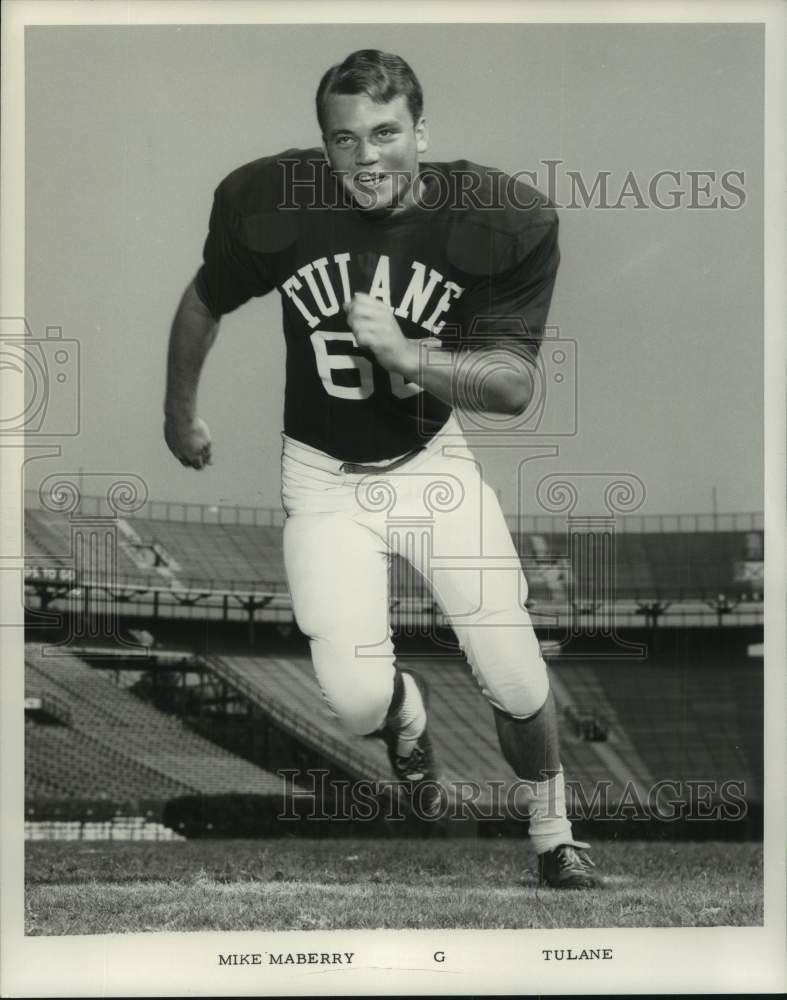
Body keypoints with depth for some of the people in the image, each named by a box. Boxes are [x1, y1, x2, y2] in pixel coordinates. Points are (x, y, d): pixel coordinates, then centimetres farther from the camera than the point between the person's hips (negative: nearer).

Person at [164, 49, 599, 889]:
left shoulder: (504, 220, -21)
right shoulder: (267, 202, -19)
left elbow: (516, 387, -19)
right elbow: (203, 304, 2)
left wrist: (407, 354, -36)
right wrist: (179, 414, 16)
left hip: (431, 462, 0)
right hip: (325, 474, 0)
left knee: (516, 681, -4)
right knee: (355, 701, -14)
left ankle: (555, 839, 25)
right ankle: (405, 709, 26)